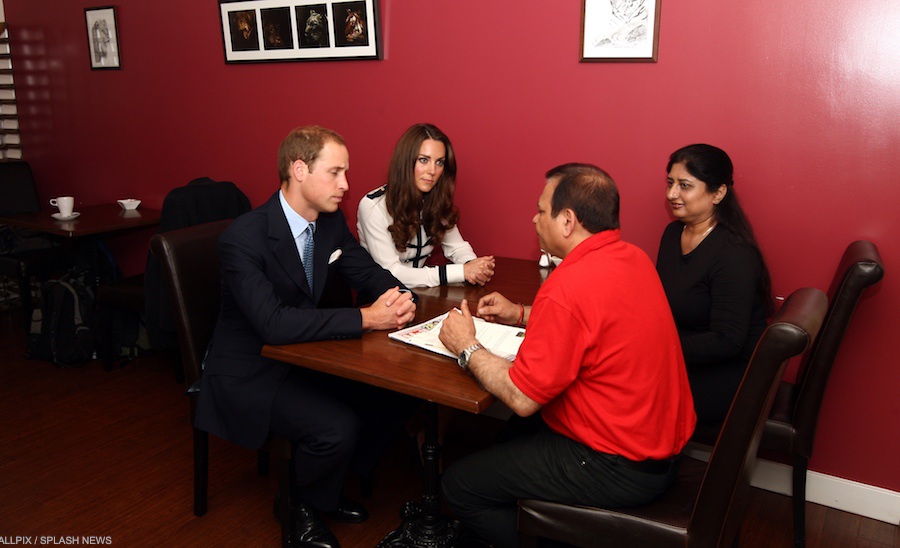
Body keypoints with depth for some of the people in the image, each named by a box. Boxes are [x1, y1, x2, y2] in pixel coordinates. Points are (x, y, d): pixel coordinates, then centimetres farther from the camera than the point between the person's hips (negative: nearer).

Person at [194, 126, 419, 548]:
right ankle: (300, 505, 7)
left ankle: (331, 484, 16)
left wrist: (399, 298, -18)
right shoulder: (244, 236, -25)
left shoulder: (332, 222, -2)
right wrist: (367, 318, -36)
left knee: (399, 392, -6)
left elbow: (369, 272, 7)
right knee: (338, 426, -27)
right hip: (249, 374, -7)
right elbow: (274, 324, -35)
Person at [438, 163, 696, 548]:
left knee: (459, 486, -1)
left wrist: (467, 348, -6)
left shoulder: (568, 289, -28)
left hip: (619, 470, -9)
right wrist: (521, 314, 15)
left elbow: (521, 398, -21)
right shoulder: (633, 258, 1)